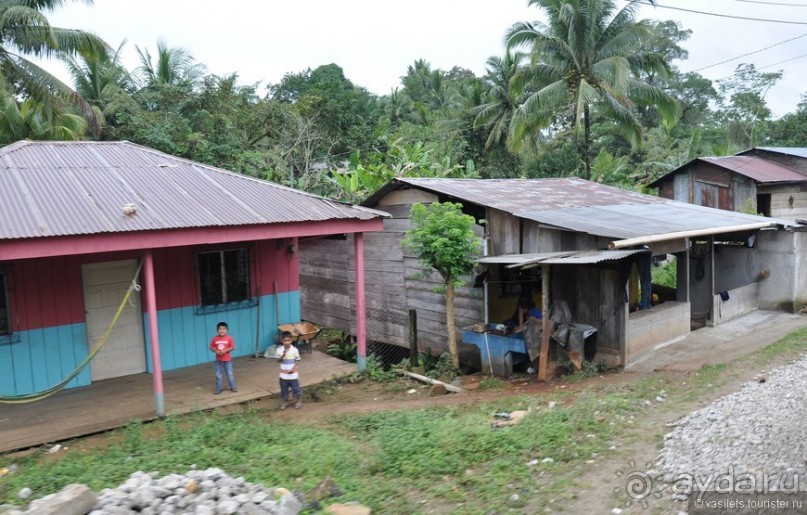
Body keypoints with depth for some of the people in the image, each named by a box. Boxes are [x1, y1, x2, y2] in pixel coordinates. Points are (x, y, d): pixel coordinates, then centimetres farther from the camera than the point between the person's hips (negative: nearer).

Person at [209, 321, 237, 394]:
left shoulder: (229, 338, -11)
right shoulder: (214, 339, -6)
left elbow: (232, 347, -9)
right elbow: (211, 347, 1)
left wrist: (225, 350, -21)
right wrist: (216, 351, -17)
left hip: (227, 359, -2)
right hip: (218, 360, 2)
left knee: (229, 374, 7)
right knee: (218, 375, 9)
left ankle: (233, 387, 20)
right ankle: (218, 389, 19)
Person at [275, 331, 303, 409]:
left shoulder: (294, 350, -12)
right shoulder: (279, 349, -7)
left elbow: (298, 360, -4)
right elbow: (278, 361, -7)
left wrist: (293, 368, -15)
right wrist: (283, 355, -25)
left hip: (293, 374, -2)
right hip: (283, 374, 2)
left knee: (295, 388, 7)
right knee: (284, 389, 13)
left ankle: (299, 401, 24)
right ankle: (284, 402, 31)